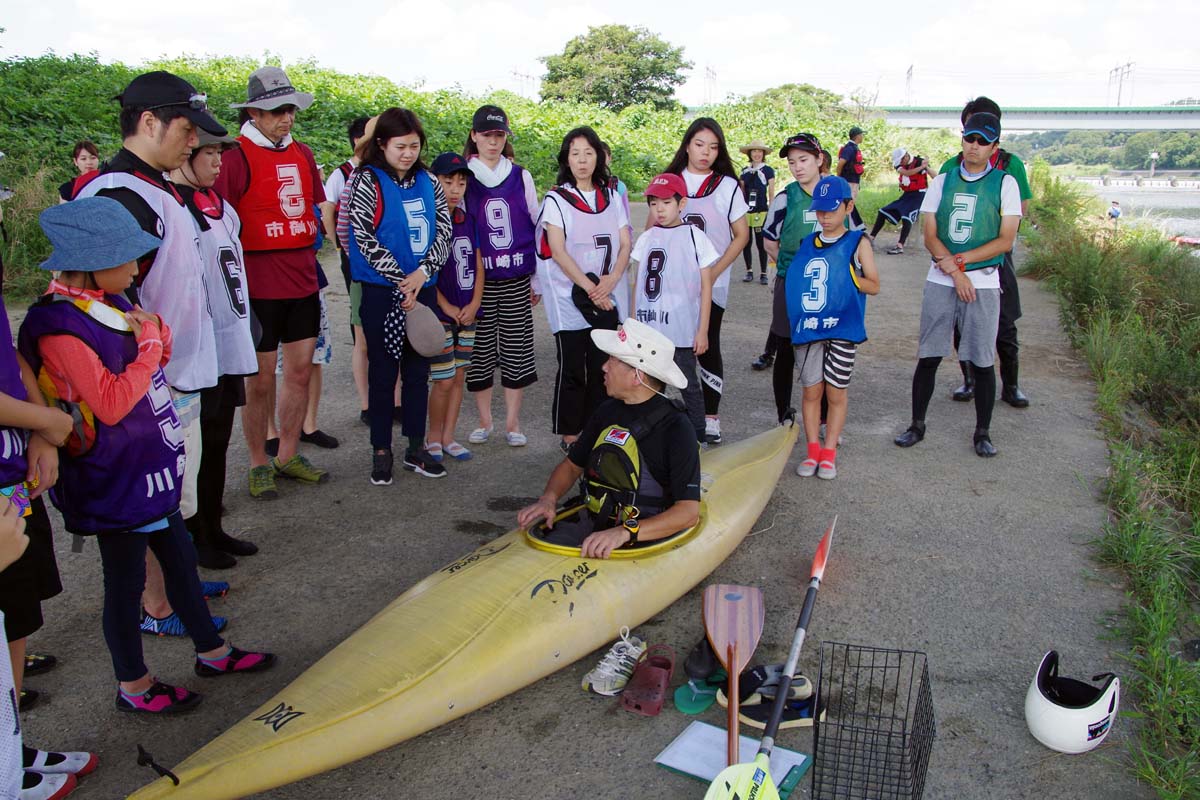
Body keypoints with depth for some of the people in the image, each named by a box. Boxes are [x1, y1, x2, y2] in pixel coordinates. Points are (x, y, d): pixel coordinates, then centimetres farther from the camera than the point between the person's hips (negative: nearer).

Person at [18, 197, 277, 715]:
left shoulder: (110, 303, 7)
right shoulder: (61, 326, -22)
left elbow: (158, 364, 15)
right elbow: (111, 404, -26)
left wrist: (158, 332, -6)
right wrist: (149, 346, -17)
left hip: (151, 468, 9)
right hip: (115, 480, -9)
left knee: (180, 559, 19)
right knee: (126, 581, 7)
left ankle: (212, 652, 35)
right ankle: (133, 687, 25)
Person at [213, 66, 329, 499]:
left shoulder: (302, 154, 12)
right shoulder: (236, 157, -8)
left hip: (303, 281, 6)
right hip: (260, 285, -6)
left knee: (300, 371, 12)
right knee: (260, 379, 3)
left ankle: (288, 455, 26)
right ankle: (259, 464, 18)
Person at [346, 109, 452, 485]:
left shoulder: (428, 182, 8)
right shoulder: (367, 179, -6)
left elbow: (444, 229, 3)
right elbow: (363, 237, -12)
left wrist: (422, 273, -11)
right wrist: (400, 280, -14)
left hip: (423, 289, 4)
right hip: (382, 291, -4)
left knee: (418, 370, 10)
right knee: (383, 371, 3)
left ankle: (416, 448, 21)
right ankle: (381, 452, 14)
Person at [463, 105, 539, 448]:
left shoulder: (521, 177, 8)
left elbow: (538, 226, 11)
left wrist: (538, 277, 9)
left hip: (517, 277, 1)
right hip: (478, 278, -1)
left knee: (517, 348, 2)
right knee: (481, 349, 4)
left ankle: (512, 422, 13)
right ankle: (484, 420, 18)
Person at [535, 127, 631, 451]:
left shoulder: (612, 198, 12)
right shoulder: (556, 199, -1)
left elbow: (625, 245, 7)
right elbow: (558, 251, -9)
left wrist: (610, 281, -11)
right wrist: (591, 288, -15)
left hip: (608, 299, 3)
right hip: (570, 299, -3)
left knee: (603, 367, 4)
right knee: (572, 369, 1)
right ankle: (569, 434, 12)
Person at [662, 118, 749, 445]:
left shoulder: (727, 186, 0)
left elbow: (741, 235, 0)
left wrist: (714, 271, -11)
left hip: (712, 284, -2)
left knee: (708, 347, 2)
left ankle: (710, 417, 11)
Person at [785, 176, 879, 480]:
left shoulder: (858, 243, 1)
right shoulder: (806, 243, 10)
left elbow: (873, 285, 1)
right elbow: (794, 279, 17)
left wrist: (847, 275, -13)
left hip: (842, 329, -3)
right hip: (807, 328, 3)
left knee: (836, 393, 5)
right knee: (811, 391, 6)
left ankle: (829, 453, 15)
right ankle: (813, 451, 17)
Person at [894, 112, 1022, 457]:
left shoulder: (1004, 183, 2)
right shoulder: (942, 181, 8)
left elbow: (1005, 240, -5)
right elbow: (929, 236, 1)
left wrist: (959, 260, -13)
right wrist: (955, 272, -12)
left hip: (983, 283, -2)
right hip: (940, 282, 2)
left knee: (982, 361, 2)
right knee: (928, 357, 4)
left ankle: (982, 432, 16)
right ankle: (917, 425, 17)